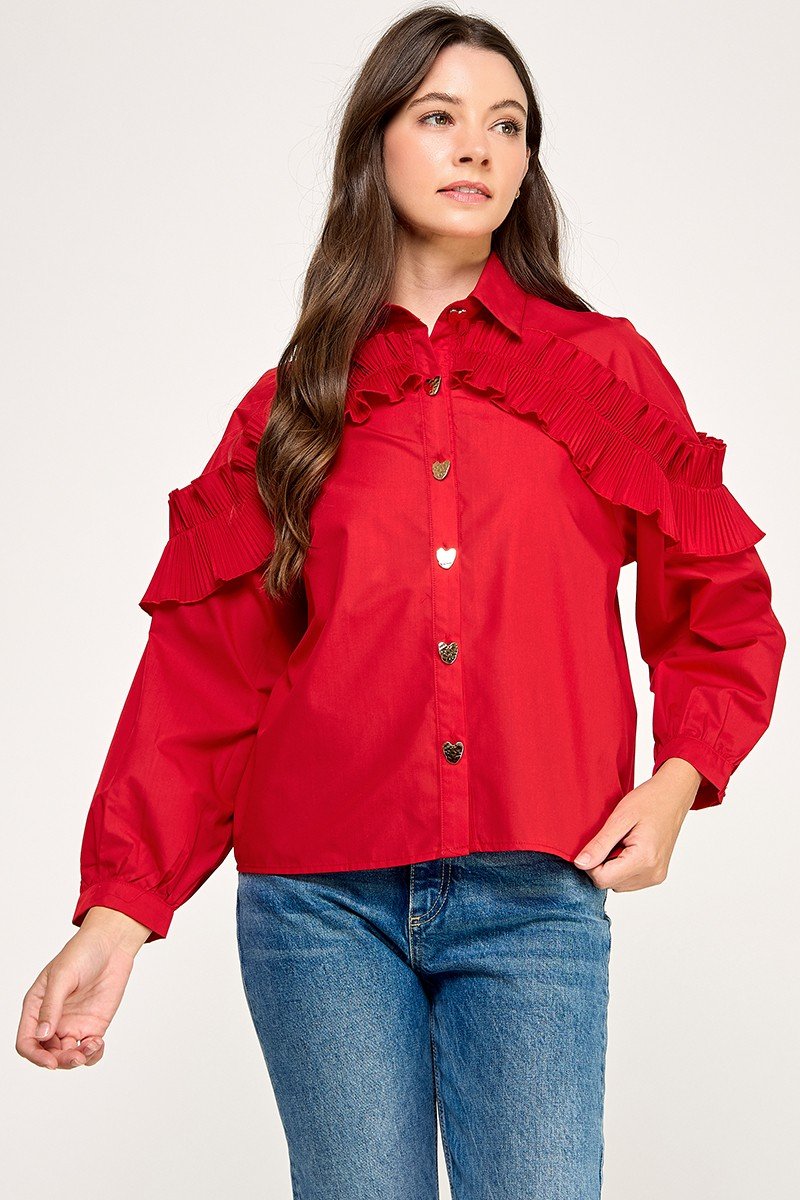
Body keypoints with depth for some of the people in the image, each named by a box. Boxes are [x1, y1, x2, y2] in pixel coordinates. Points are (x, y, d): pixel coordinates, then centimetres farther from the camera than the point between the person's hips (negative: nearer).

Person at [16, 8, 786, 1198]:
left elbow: (721, 605, 13)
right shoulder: (294, 405, 9)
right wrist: (119, 908, -6)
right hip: (321, 906, 1)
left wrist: (677, 778, -3)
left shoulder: (602, 370, 8)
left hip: (535, 901, 0)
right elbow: (201, 664, 3)